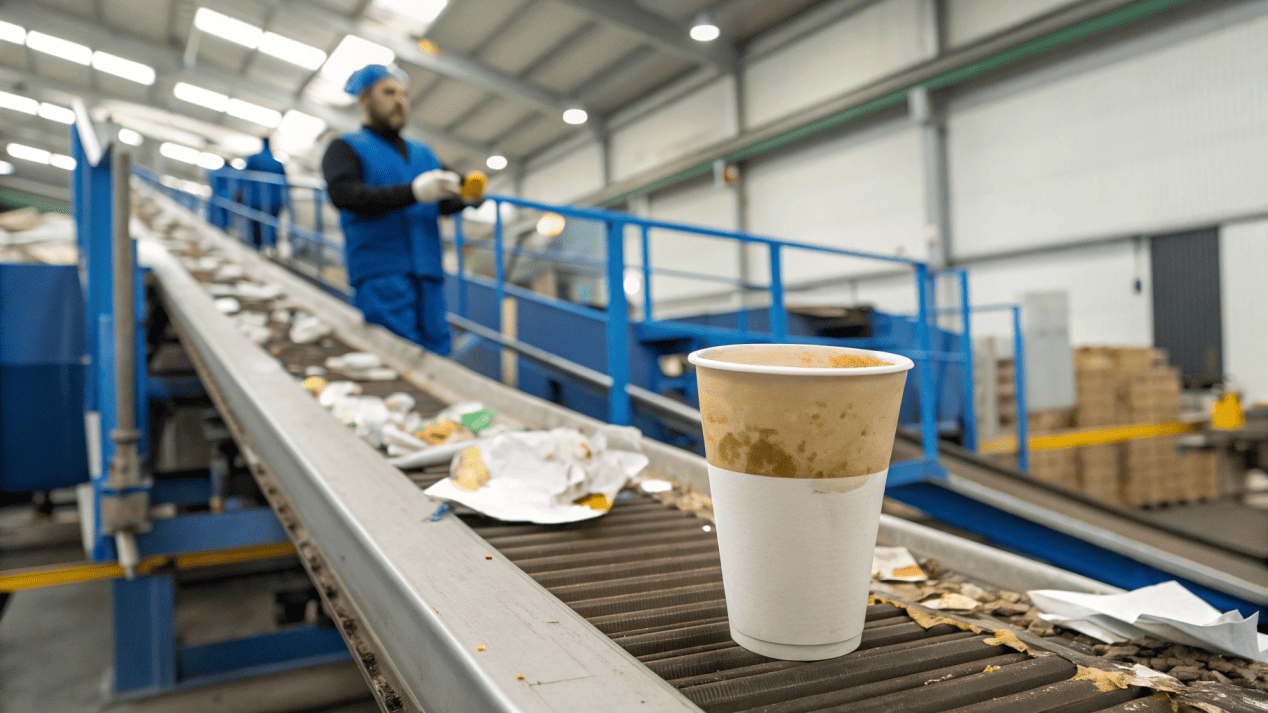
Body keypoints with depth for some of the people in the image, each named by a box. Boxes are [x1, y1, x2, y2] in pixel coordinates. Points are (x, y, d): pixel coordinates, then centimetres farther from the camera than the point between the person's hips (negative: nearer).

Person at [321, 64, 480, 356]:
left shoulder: (423, 152, 27)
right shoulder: (346, 147, 9)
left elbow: (444, 203, 16)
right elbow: (343, 194, -11)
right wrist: (413, 192, -23)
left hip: (428, 276, 5)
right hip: (380, 274, -5)